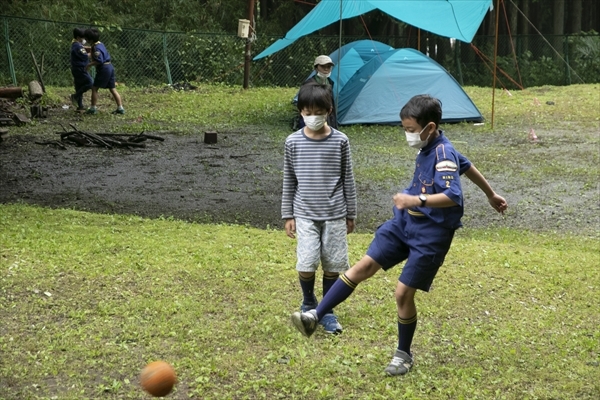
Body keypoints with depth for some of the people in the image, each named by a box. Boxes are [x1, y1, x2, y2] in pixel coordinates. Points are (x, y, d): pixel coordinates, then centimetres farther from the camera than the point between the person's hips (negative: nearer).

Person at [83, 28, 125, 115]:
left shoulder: (96, 48, -16)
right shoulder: (100, 44, 12)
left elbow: (99, 61, -25)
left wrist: (89, 65, -15)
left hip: (104, 69, -9)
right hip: (110, 67, 9)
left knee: (94, 88, 0)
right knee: (112, 89, 11)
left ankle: (93, 108, 2)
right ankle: (120, 108, 9)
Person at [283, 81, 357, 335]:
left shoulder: (340, 141, -3)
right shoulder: (293, 142, -2)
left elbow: (348, 179, 4)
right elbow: (289, 181, 6)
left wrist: (350, 214, 7)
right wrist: (288, 215, 5)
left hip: (335, 214, 1)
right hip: (305, 215, 0)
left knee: (333, 265, 4)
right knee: (306, 265, -10)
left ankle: (327, 311, 22)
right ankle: (308, 303, 18)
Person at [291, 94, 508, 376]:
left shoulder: (444, 155, -19)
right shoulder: (429, 148, 8)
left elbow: (453, 196, -33)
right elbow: (466, 165, 22)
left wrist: (415, 200, -44)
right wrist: (491, 195, 34)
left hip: (430, 234, -8)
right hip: (404, 223, 8)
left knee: (403, 292, -4)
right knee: (363, 267, -3)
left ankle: (403, 355, 17)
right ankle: (314, 317, -7)